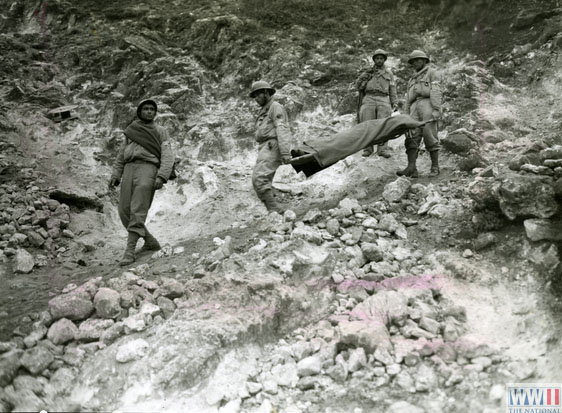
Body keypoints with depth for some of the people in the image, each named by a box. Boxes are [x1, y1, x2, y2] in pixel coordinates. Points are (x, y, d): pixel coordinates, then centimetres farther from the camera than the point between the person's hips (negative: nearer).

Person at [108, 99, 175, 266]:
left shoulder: (161, 132, 13)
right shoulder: (131, 130, 24)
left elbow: (167, 157, 1)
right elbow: (121, 155, 23)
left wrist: (161, 177, -15)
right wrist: (115, 175, 9)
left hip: (148, 169, -4)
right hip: (129, 169, 4)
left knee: (137, 212, -16)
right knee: (125, 212, -3)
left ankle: (129, 251, -16)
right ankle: (150, 242, 13)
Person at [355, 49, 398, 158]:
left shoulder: (389, 74, 21)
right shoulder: (368, 73, 22)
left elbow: (392, 90, 16)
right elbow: (358, 85, 14)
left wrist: (395, 104, 4)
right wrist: (365, 76, -1)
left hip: (383, 101, 0)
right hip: (369, 99, 0)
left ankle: (383, 149, -15)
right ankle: (367, 149, -6)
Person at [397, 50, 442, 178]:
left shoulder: (432, 73, 12)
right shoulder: (412, 80, 33)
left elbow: (436, 92, -3)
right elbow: (408, 99, 26)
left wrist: (436, 109, -16)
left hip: (428, 104, -5)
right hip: (415, 107, 6)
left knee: (430, 137, -10)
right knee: (412, 137, -11)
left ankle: (435, 167, -4)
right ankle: (411, 169, -21)